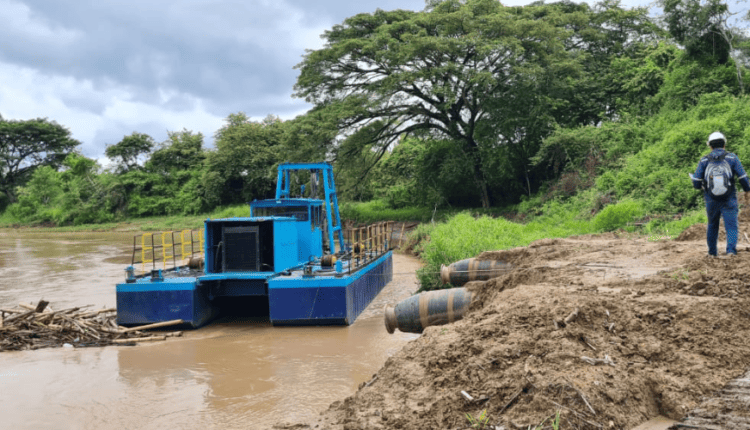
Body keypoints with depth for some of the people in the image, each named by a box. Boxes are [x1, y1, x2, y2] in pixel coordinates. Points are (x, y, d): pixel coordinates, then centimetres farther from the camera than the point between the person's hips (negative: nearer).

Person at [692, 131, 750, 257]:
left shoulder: (704, 161, -1)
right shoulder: (732, 158, -3)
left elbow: (696, 183, -4)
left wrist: (701, 186, 20)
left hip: (711, 201, 2)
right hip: (729, 201, -2)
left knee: (712, 226, 19)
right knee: (731, 226, -1)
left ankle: (712, 252, 25)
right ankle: (731, 250, -21)